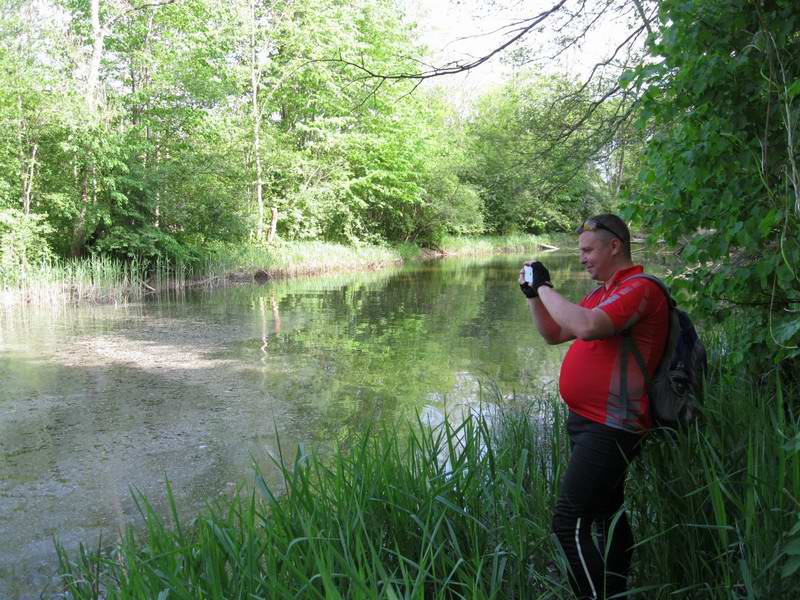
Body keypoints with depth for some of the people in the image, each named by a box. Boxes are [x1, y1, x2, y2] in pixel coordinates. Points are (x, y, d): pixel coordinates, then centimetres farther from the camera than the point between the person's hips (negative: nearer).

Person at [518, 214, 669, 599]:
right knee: (608, 514, 21)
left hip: (610, 430, -10)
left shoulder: (639, 289, -14)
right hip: (586, 422, 10)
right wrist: (533, 295, 8)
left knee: (569, 524, -14)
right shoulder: (601, 293, 17)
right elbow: (554, 335, 22)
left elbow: (587, 327, -30)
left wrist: (545, 286, -18)